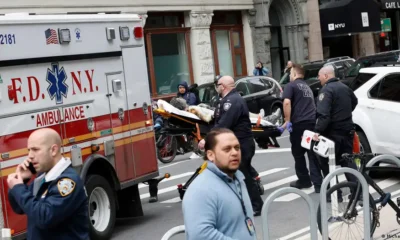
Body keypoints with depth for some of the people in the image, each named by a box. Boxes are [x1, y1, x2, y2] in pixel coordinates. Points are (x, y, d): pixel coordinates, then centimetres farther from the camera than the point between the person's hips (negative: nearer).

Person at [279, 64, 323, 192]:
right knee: (312, 153, 5)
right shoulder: (307, 87, 26)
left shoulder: (291, 85, 1)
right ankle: (318, 183, -2)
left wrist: (287, 121, -11)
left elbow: (287, 102, -15)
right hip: (312, 122, 6)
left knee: (298, 153, 11)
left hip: (299, 123, -6)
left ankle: (304, 180, 21)